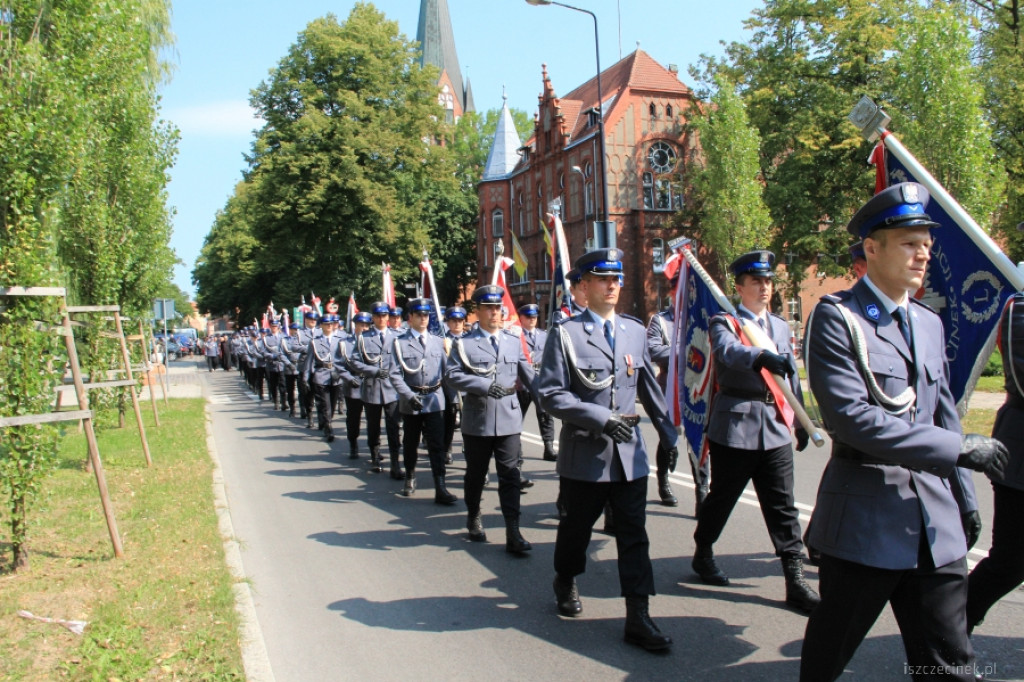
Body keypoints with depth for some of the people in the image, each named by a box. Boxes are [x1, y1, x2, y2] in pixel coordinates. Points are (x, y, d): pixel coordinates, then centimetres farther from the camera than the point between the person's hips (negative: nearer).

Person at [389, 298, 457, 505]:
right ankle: (410, 479, 37)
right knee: (410, 444, 15)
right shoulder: (400, 343, -3)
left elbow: (446, 369, 7)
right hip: (410, 402, -1)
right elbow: (395, 375, -9)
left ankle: (440, 489, -2)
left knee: (437, 445, -3)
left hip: (435, 400, 1)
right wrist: (409, 395, -20)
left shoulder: (437, 341, 7)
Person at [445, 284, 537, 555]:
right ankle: (474, 519, 35)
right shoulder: (464, 344, 0)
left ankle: (513, 534, -3)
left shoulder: (514, 342, 10)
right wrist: (485, 385, -21)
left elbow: (528, 376, 9)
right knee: (476, 474, 13)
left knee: (510, 474, -3)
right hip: (477, 421, -1)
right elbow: (452, 375, -10)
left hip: (509, 420, 2)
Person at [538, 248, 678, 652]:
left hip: (629, 453, 3)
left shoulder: (635, 331, 7)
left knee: (634, 536, 3)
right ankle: (566, 583, 42)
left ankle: (637, 617, 12)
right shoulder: (565, 333, -7)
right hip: (584, 453, -3)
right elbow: (550, 394, -13)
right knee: (576, 527, 16)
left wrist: (668, 434, 14)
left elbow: (650, 388, 14)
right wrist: (602, 418, -21)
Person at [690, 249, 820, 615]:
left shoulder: (780, 326, 16)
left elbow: (791, 377, 21)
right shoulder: (723, 322, -3)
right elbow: (729, 351, -26)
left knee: (783, 506, 4)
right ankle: (703, 555, 30)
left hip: (776, 428, 5)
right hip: (735, 426, -5)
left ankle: (795, 579, 9)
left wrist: (801, 421, 22)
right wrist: (762, 356, -45)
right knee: (721, 498, 9)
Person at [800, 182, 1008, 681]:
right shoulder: (836, 317, -10)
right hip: (865, 522, -6)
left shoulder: (929, 323, 13)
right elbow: (853, 418, -21)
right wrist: (959, 448, -18)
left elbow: (944, 417, 19)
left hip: (937, 526, 6)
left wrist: (964, 498, 17)